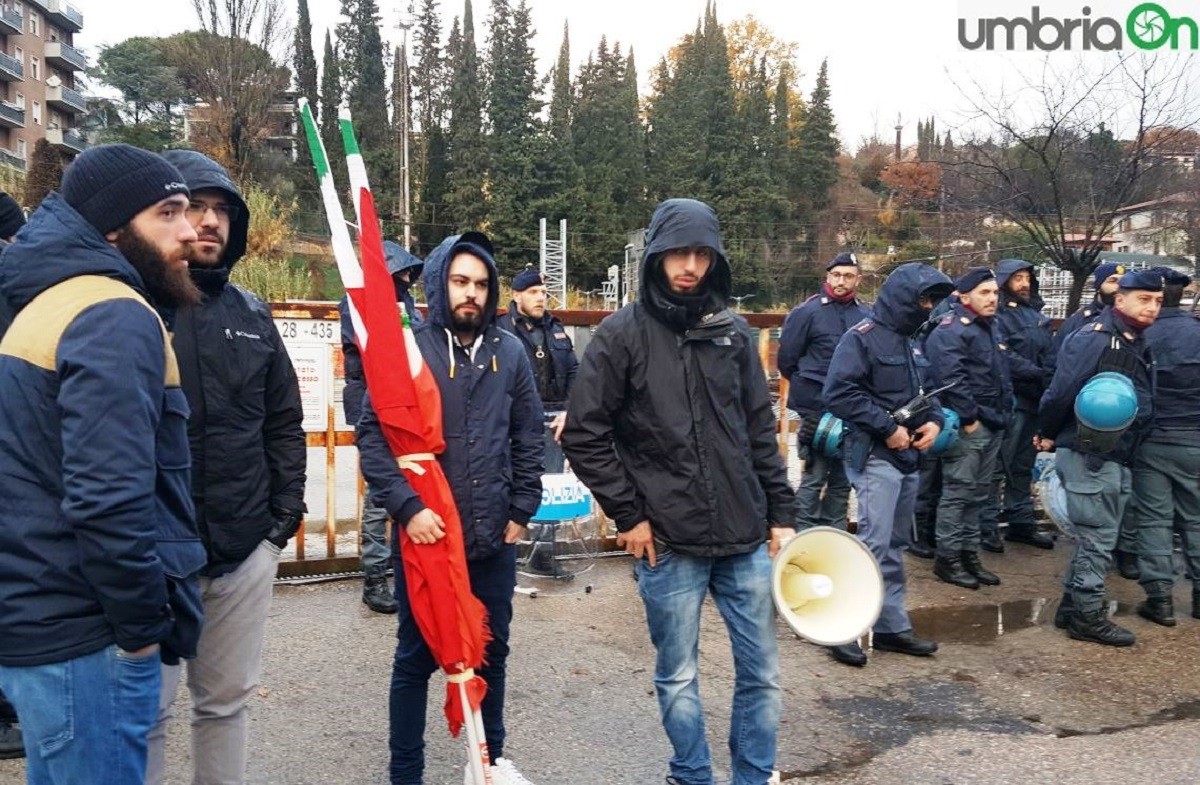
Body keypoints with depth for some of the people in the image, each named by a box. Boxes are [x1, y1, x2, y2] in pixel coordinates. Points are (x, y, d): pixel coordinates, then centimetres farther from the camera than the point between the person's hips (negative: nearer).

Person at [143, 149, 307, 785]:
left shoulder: (250, 314, 10)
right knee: (146, 711, 8)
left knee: (227, 702, 17)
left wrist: (285, 515, 7)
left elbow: (284, 422, 13)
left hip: (247, 550, 5)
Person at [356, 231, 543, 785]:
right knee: (416, 658, 10)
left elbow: (529, 437, 10)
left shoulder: (510, 352, 4)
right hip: (425, 534, -3)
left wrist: (522, 510, 6)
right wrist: (407, 507, -18)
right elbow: (372, 437, -9)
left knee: (492, 651, 16)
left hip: (494, 536, 4)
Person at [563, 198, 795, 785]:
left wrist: (780, 511, 9)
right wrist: (628, 514, -7)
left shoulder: (733, 331, 6)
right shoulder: (621, 335, -6)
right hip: (668, 545, -3)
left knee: (761, 673, 13)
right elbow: (583, 435, -5)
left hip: (746, 539, 4)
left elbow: (761, 429, 11)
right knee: (678, 678, 12)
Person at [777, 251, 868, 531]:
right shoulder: (807, 312, -7)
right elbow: (787, 361, -3)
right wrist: (809, 389, 3)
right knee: (814, 478, -3)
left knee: (842, 480, 12)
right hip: (818, 410, -5)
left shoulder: (865, 315, 6)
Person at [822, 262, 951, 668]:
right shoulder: (862, 337, -10)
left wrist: (934, 420, 4)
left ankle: (891, 626, 22)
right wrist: (888, 428, -18)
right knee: (874, 543, -13)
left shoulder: (912, 343, 17)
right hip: (874, 456, -9)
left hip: (908, 457, 9)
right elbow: (839, 393, -19)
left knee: (895, 546, 13)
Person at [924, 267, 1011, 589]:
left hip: (993, 424, 9)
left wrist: (1003, 413, 17)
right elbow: (951, 379, -23)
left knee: (978, 493, 14)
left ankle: (969, 553, 23)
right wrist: (969, 418, -21)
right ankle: (947, 558, 3)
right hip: (968, 426, -9)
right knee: (958, 491, -5)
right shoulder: (950, 330, -13)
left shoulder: (991, 327, 18)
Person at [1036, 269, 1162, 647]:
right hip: (1087, 455, -9)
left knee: (1096, 536, 15)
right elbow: (1062, 389, -19)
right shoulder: (1095, 338, -15)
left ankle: (1072, 606, 25)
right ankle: (1087, 615, 8)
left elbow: (1142, 404, 19)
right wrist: (1048, 435, -10)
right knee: (1098, 537, -3)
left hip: (1118, 458, 9)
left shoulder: (1138, 345, 14)